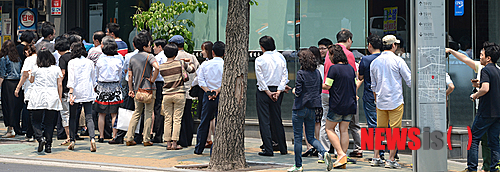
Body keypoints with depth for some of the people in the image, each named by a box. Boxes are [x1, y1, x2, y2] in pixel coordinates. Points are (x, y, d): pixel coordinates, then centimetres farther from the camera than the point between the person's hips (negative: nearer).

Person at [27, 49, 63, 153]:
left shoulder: (36, 70, 0)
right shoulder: (57, 69, 4)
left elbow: (31, 80, 17)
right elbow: (60, 85, 3)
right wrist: (60, 98, 7)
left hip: (38, 99, -2)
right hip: (52, 99, 2)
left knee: (36, 121, 8)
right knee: (49, 123, 6)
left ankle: (40, 138, -15)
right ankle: (48, 145, 4)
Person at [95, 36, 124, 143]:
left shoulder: (100, 59, -5)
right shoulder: (118, 60, -4)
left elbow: (97, 74, 8)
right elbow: (120, 76, 6)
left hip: (102, 87, 0)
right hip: (115, 87, 0)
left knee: (102, 114, 6)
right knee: (114, 114, 5)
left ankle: (101, 136, 9)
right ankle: (114, 136, 5)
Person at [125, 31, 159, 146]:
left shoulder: (132, 58, 10)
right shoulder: (149, 56, -8)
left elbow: (130, 75, 11)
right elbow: (157, 68, -26)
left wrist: (130, 89, 16)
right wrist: (152, 79, -13)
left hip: (137, 89, 5)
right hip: (148, 89, -5)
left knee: (136, 113, 14)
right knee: (148, 113, 2)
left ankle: (129, 138, 10)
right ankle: (146, 139, 2)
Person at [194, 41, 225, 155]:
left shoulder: (205, 64, 3)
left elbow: (201, 80, -3)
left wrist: (208, 91, -9)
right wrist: (218, 91, -13)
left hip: (208, 95, 2)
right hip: (222, 96, -2)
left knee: (204, 122, 11)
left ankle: (199, 149, 17)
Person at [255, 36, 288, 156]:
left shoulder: (260, 60, -9)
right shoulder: (280, 58, 3)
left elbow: (260, 78, -11)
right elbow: (285, 75, 1)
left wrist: (268, 92, -7)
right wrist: (279, 91, -3)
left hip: (263, 92, -4)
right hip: (277, 90, 5)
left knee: (264, 121, 0)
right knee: (277, 120, 13)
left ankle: (268, 149, -3)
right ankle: (283, 149, 17)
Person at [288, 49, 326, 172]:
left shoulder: (301, 73, -13)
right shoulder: (317, 73, 6)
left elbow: (298, 92, -16)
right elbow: (320, 90, 13)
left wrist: (293, 91, 5)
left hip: (300, 108, -6)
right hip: (313, 108, 6)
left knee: (298, 137, 5)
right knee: (310, 137, 13)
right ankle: (323, 152, -14)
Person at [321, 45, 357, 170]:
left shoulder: (334, 68, -12)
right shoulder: (350, 68, 9)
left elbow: (327, 86, -11)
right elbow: (355, 85, 15)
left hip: (337, 105, -7)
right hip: (350, 104, 7)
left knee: (329, 128, 6)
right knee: (344, 130, 8)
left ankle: (341, 154, -8)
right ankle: (342, 160, 6)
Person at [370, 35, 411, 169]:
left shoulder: (374, 62, 8)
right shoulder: (398, 61, -7)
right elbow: (410, 80, -3)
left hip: (380, 102, 5)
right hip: (396, 101, -5)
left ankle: (376, 158, 10)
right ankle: (391, 160, -3)